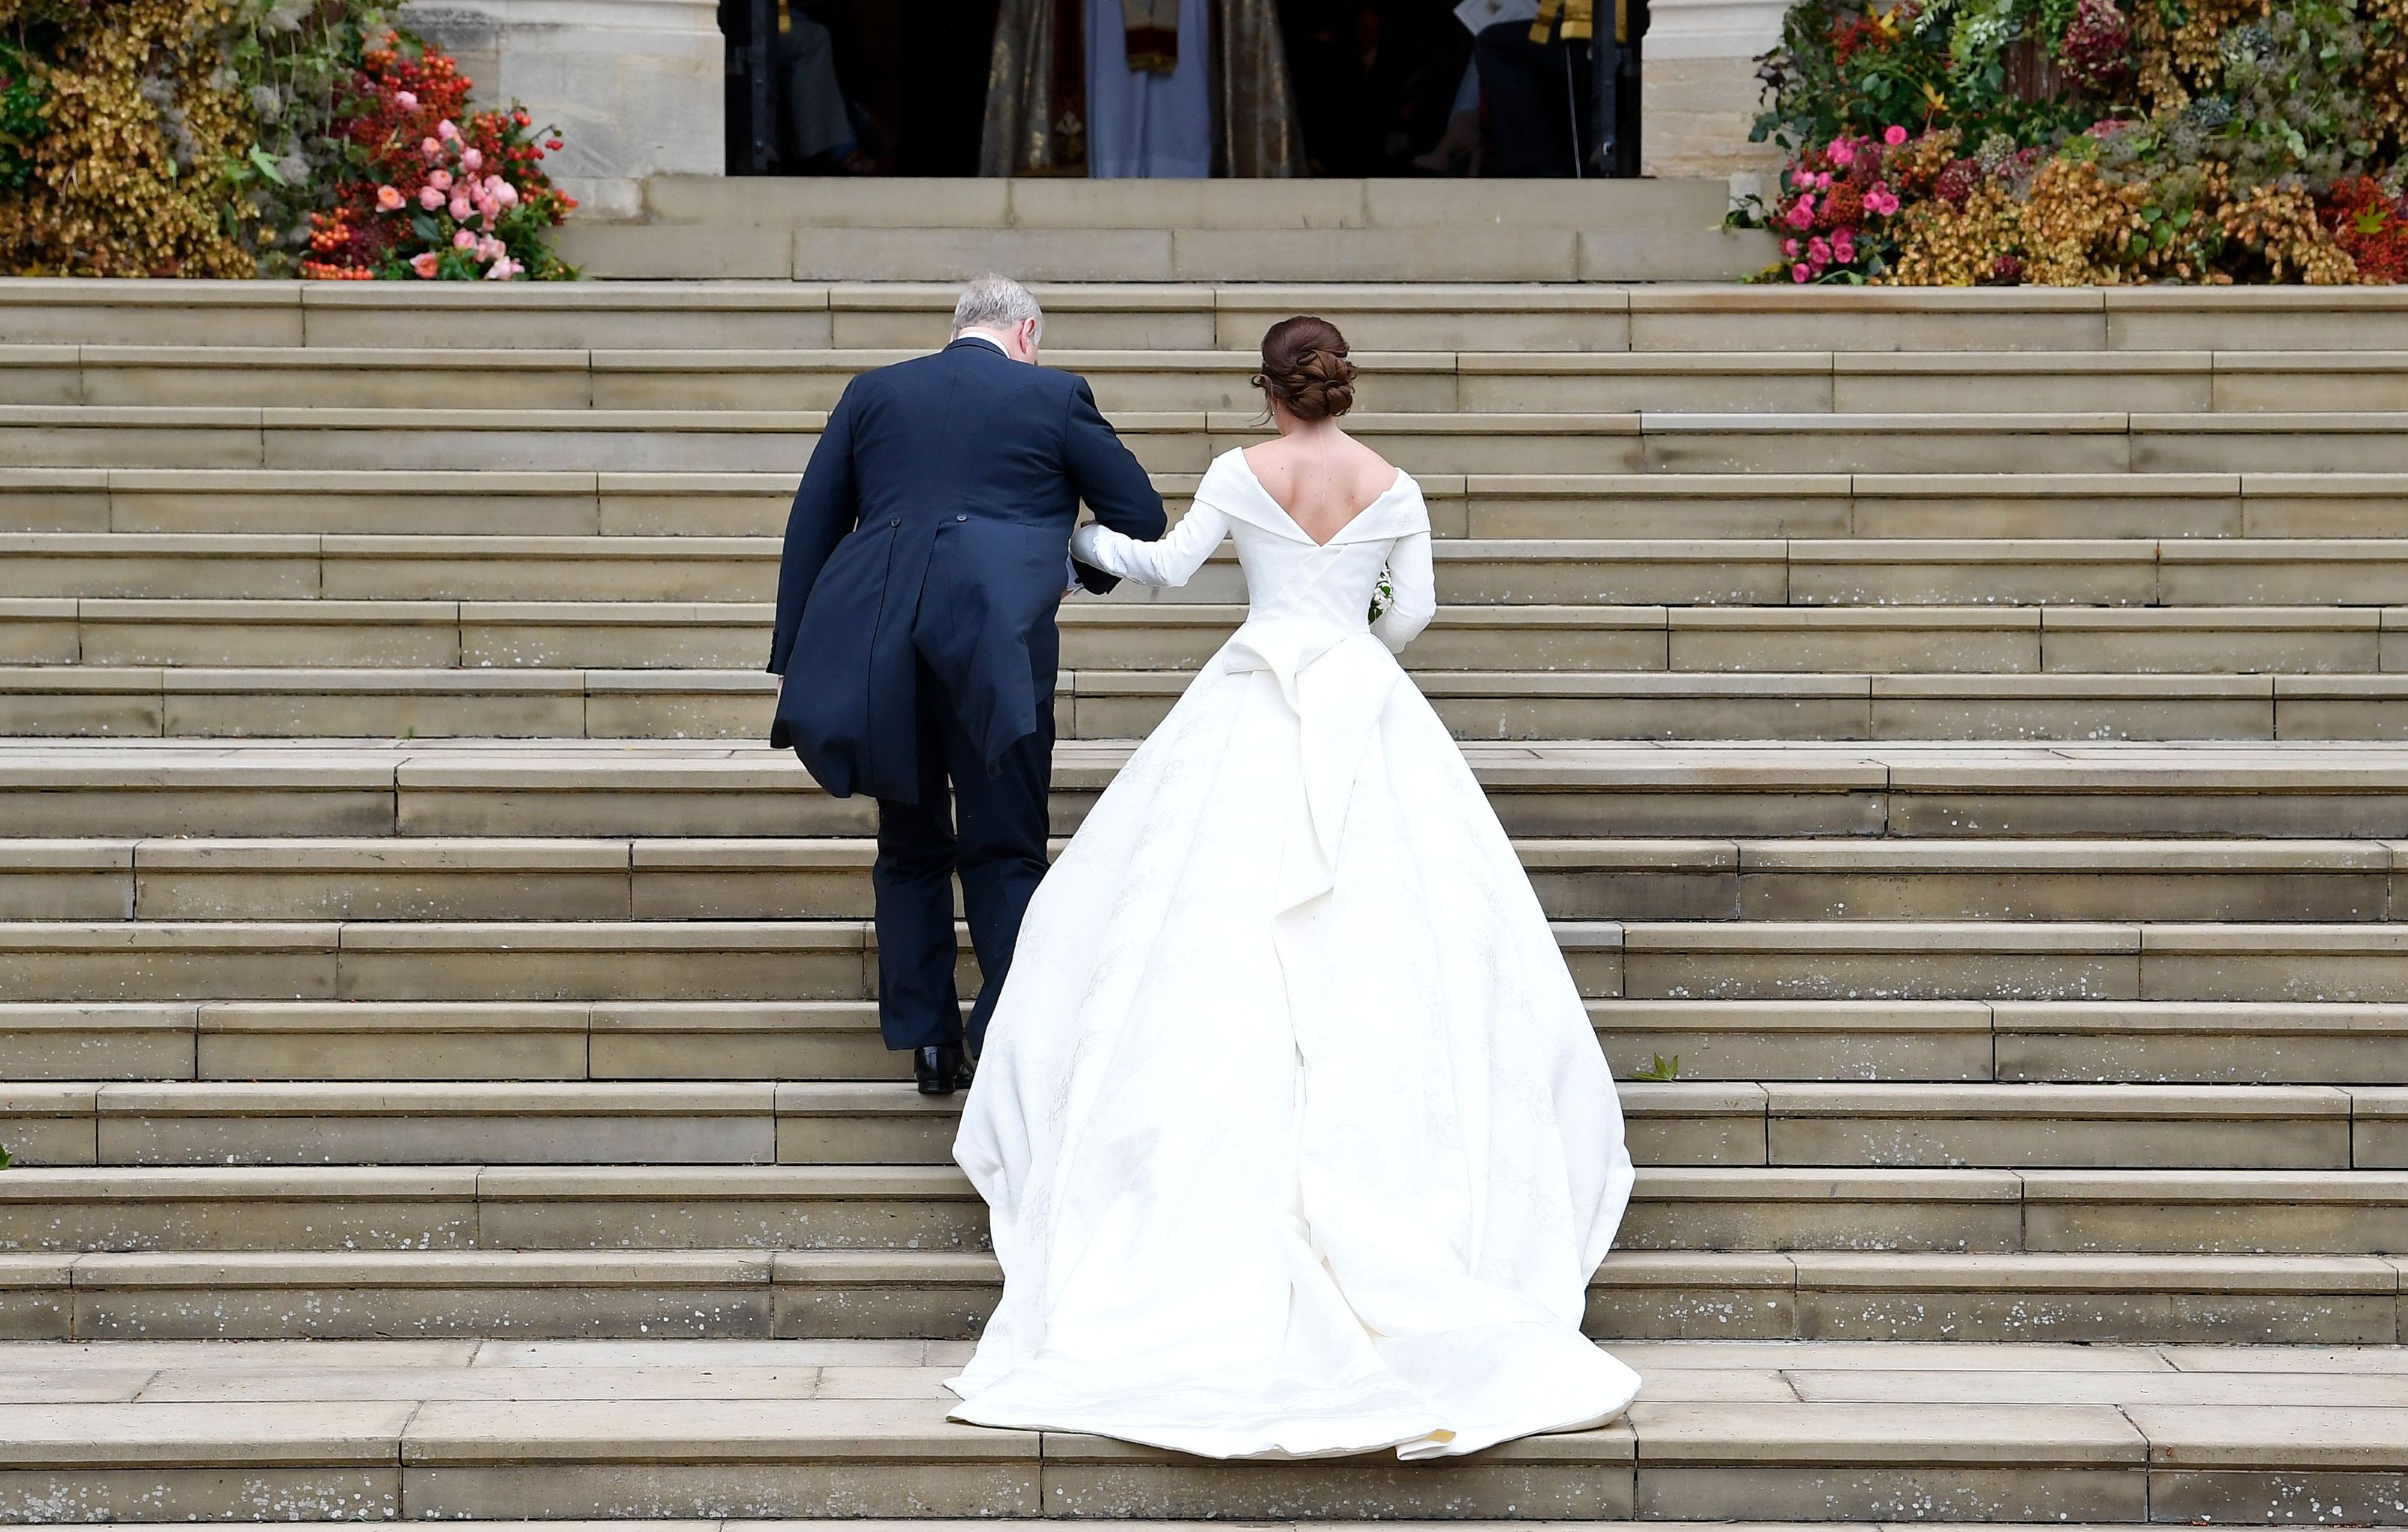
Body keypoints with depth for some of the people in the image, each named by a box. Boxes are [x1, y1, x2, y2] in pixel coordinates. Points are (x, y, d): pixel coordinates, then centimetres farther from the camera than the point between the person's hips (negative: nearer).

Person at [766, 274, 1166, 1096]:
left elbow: (809, 527, 11)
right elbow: (1142, 515, 10)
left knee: (910, 848, 16)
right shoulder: (1054, 396, 8)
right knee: (1005, 853, 4)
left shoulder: (873, 392, 15)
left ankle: (927, 1038, 15)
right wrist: (1087, 573, 29)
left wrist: (793, 656, 12)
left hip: (876, 646, 3)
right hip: (994, 645, -3)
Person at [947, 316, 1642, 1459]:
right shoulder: (1394, 488, 2)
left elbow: (1167, 563, -3)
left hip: (1254, 710, 0)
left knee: (1219, 926, 4)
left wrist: (1089, 539, 15)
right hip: (1365, 706, 1)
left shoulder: (1242, 474, -1)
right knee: (1383, 926, 2)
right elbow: (1413, 609, 3)